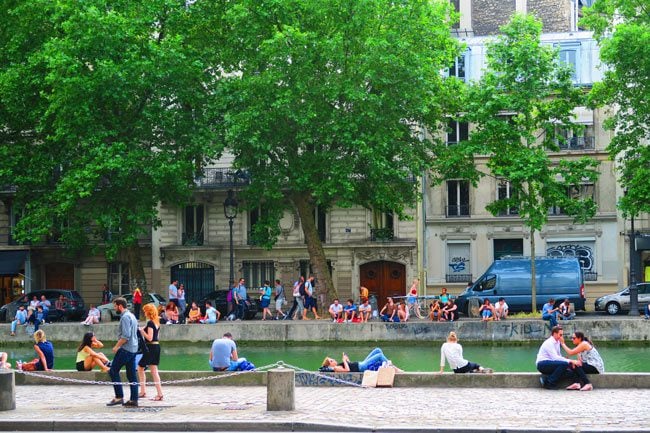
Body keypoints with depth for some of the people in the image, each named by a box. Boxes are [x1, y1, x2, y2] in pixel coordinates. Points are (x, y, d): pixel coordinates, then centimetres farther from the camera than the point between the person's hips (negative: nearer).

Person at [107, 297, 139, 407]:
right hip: (133, 349, 10)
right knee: (132, 375, 8)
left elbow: (126, 336, -22)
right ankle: (133, 400, 6)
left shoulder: (125, 317, -14)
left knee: (113, 371, -3)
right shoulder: (132, 316, 17)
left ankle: (119, 397, -6)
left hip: (125, 349, -10)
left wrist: (116, 346, -13)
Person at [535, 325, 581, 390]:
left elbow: (558, 356, 15)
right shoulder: (549, 343, -17)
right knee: (564, 364, -28)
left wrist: (570, 361, -4)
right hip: (542, 364, -9)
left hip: (549, 364, 9)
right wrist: (570, 361, -28)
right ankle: (550, 383, -18)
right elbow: (555, 358, -26)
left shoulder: (557, 342, 11)